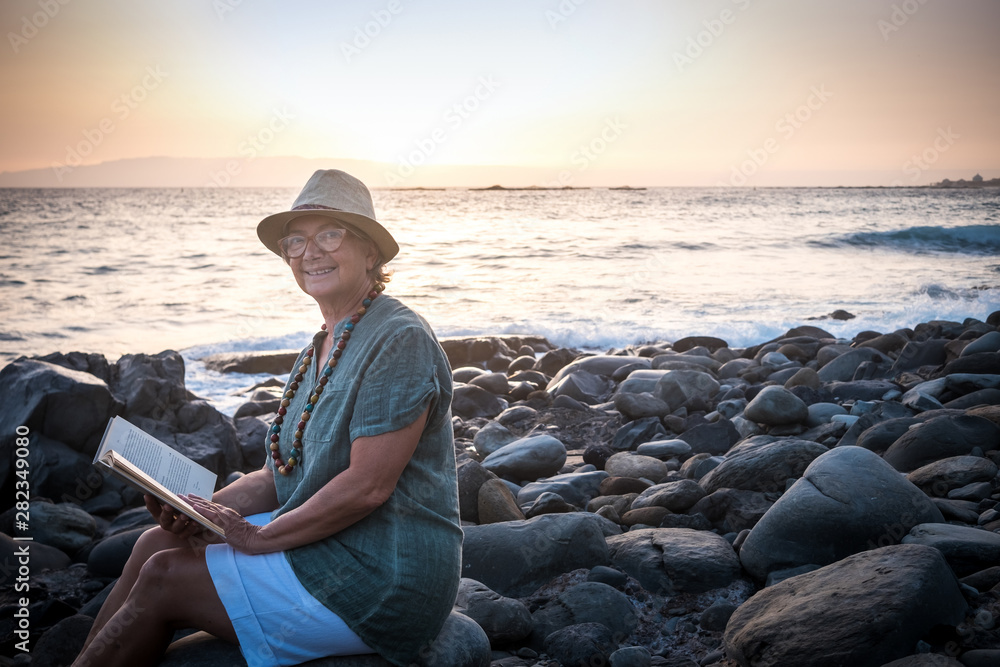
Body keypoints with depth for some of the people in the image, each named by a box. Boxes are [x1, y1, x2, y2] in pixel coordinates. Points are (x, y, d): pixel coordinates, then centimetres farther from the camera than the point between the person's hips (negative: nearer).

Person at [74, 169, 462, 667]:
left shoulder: (399, 341, -17)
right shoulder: (322, 348, 13)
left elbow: (368, 486, -23)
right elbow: (281, 474, 12)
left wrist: (261, 536, -14)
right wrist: (204, 509, -5)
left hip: (380, 579, -9)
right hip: (325, 548, 9)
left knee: (163, 579, -9)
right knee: (157, 543, 1)